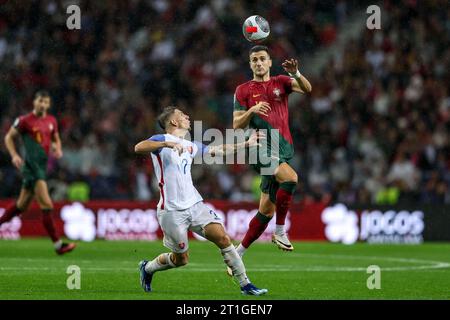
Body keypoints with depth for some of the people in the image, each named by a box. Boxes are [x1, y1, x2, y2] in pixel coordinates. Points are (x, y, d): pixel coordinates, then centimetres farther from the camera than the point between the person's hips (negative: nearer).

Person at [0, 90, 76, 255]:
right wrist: (14, 155, -12)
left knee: (21, 206, 16)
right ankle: (58, 244, -13)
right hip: (31, 166, -7)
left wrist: (58, 149, 2)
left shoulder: (51, 121, 10)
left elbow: (56, 138, 24)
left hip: (42, 166, 7)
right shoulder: (25, 120, -8)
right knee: (47, 205, -13)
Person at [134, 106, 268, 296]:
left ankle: (245, 284, -5)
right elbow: (138, 148, -27)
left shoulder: (190, 146, 16)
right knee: (180, 259, 3)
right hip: (172, 211, -6)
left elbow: (217, 150, 30)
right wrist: (167, 144, -41)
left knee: (222, 238, -9)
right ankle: (147, 268, 31)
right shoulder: (162, 140, -7)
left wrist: (247, 144, 30)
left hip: (194, 204, 6)